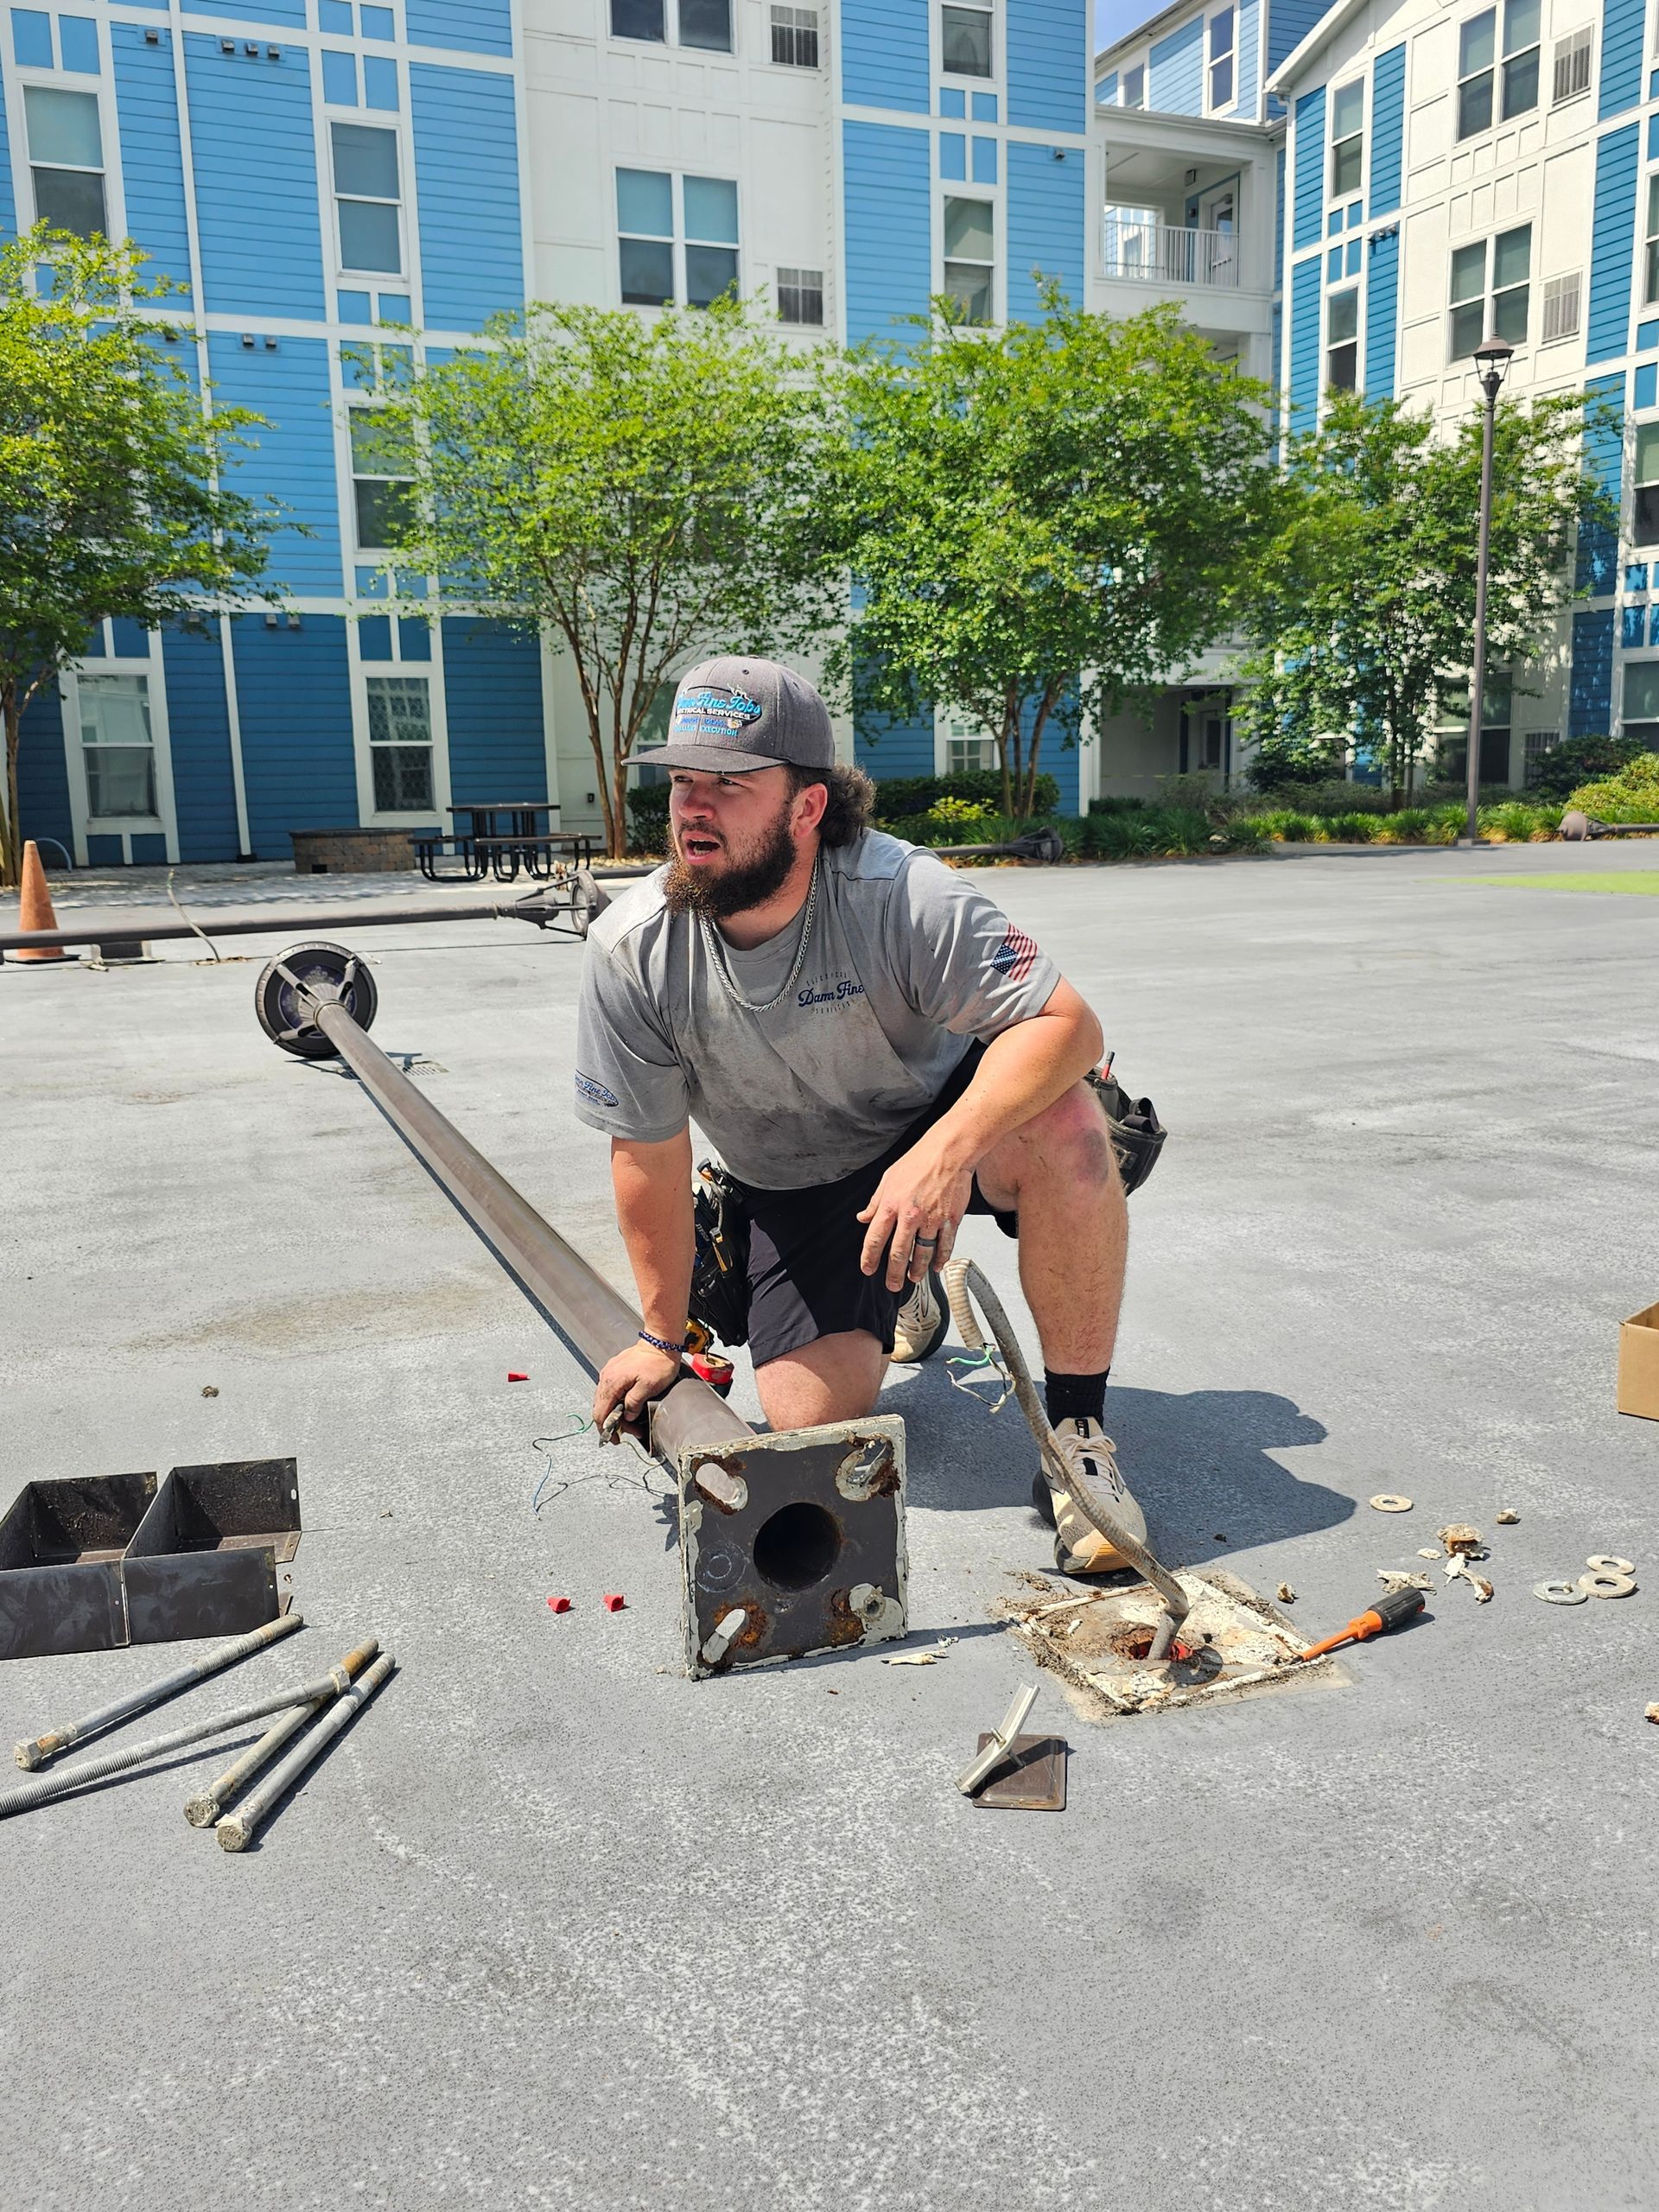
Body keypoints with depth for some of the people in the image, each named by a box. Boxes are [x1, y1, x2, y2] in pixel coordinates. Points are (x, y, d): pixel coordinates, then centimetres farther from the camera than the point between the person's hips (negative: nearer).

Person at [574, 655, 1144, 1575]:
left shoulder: (899, 894, -29)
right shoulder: (631, 949, -20)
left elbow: (1067, 1022, -32)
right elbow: (648, 1154, -9)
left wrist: (948, 1151, -48)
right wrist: (662, 1334, 0)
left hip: (944, 1124, -2)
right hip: (795, 1186, 3)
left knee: (1065, 1132, -35)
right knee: (809, 1414, -12)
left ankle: (1078, 1440, -17)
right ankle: (895, 1303, 24)